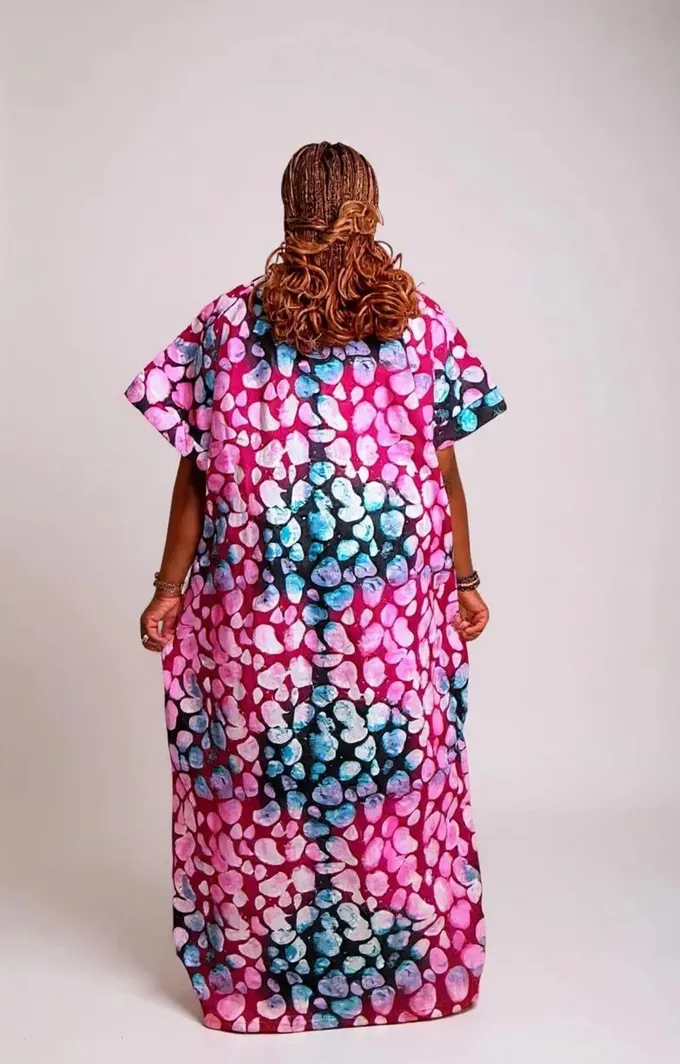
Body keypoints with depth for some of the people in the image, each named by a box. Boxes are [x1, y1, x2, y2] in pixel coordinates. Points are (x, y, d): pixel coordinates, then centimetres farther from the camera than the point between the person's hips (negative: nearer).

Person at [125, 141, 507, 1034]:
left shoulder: (230, 322, -3)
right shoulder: (422, 322, 0)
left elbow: (198, 470, -3)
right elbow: (444, 468, 1)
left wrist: (170, 588, 6)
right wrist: (463, 580, 11)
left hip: (262, 603, -1)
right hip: (396, 603, 1)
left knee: (264, 779, 13)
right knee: (398, 775, 15)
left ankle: (262, 980, 30)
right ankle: (411, 971, 32)